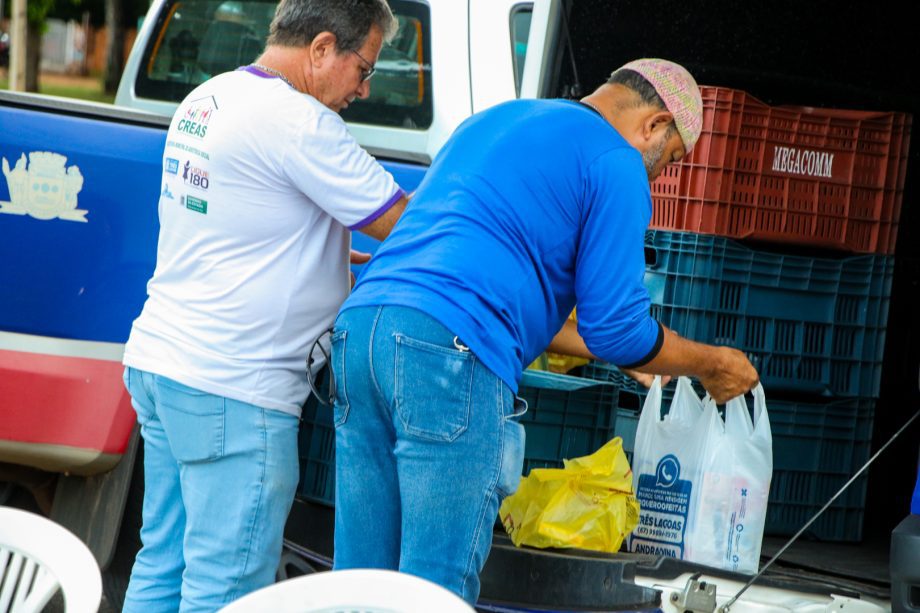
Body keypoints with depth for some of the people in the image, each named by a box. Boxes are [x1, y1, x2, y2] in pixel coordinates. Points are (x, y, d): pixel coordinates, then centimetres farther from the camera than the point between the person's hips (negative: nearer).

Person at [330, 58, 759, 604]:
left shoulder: (494, 121, 30)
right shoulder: (615, 163, 3)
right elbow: (616, 329, 1)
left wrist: (621, 353, 40)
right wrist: (711, 365, 19)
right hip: (449, 354, -8)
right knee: (438, 590, -4)